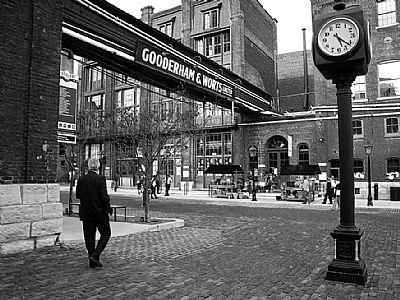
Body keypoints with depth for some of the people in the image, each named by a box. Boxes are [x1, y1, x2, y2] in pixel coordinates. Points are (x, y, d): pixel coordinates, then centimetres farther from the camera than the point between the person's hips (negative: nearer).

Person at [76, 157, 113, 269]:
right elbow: (104, 197, -17)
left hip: (85, 212, 5)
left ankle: (92, 261, 18)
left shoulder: (81, 179, 1)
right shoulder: (100, 179, -14)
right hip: (99, 211, -5)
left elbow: (78, 195, 8)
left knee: (89, 236, 12)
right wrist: (108, 208, -5)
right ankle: (95, 255, -2)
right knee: (105, 233, 11)